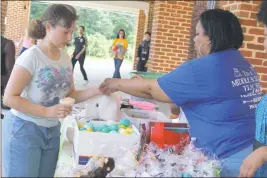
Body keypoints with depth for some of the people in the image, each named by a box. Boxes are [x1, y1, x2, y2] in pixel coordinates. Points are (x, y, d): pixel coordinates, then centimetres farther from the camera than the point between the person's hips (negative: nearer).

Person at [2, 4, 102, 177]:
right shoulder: (31, 56, -17)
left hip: (51, 130, 6)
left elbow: (69, 95, 9)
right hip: (24, 130, -6)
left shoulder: (66, 58, 4)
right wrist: (47, 111, -26)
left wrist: (95, 91, -7)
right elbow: (9, 98, -18)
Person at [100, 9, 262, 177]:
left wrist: (117, 84, 7)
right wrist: (180, 103, 21)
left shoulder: (202, 69, -17)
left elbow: (150, 89, -8)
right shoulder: (245, 65, 8)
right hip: (253, 151, 8)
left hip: (229, 158, -8)